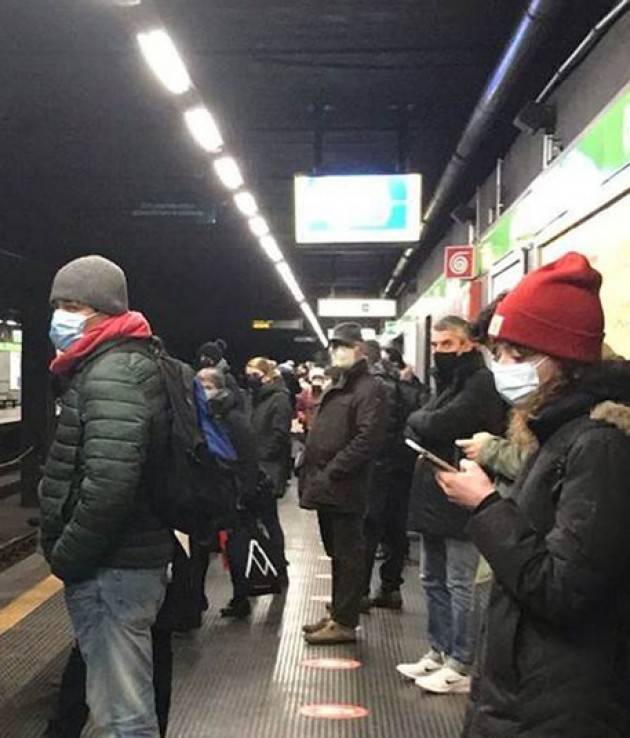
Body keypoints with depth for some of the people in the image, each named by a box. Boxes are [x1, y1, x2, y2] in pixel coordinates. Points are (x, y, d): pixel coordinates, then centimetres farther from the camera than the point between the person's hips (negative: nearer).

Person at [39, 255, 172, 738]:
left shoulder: (111, 373, -18)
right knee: (125, 694, 22)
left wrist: (65, 555, -16)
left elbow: (110, 483, -30)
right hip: (127, 557, 11)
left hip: (110, 567, -11)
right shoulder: (119, 364, 15)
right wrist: (69, 550, 17)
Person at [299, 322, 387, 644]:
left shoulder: (369, 388, -11)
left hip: (344, 489, -9)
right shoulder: (336, 387, 19)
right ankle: (338, 614, 26)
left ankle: (345, 623, 7)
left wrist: (330, 472, -20)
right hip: (326, 488, 9)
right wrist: (310, 472, 13)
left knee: (347, 556, -1)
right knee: (337, 554, 17)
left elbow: (368, 439, -21)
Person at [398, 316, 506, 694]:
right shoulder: (450, 382, 17)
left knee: (459, 585, -2)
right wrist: (424, 421, -7)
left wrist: (419, 419, -2)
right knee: (435, 580, 17)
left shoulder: (481, 383, -14)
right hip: (435, 498, 10)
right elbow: (417, 429, 14)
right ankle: (439, 652, 29)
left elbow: (435, 425, -22)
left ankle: (461, 667, 8)